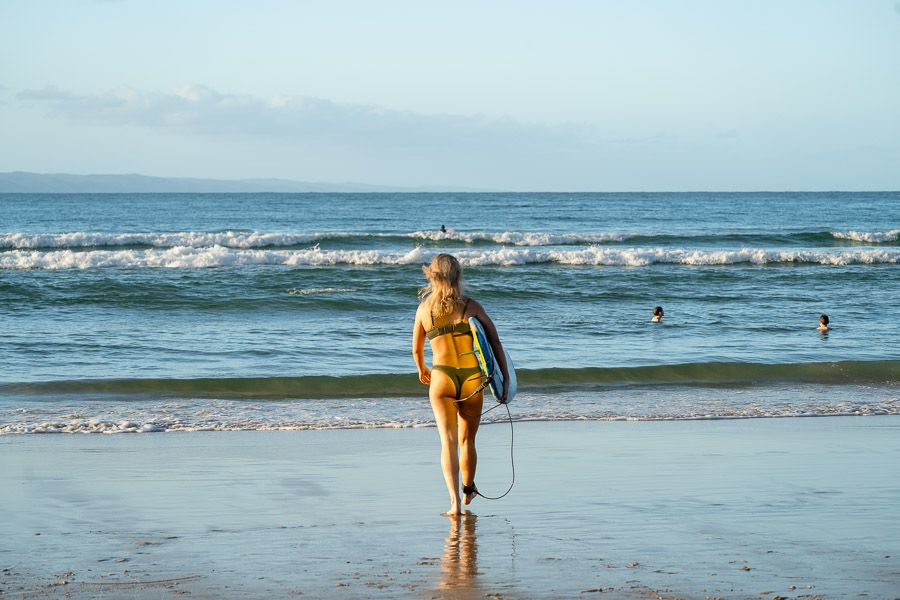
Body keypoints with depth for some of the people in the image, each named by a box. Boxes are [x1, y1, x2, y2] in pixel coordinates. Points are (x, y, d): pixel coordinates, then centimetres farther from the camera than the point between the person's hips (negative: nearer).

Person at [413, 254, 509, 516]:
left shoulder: (424, 310, 3)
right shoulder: (471, 307, 0)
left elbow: (416, 349, 15)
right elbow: (495, 342, -4)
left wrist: (422, 370, 35)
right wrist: (505, 377, 2)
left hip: (441, 378, -1)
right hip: (472, 379, 1)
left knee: (448, 442, -4)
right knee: (467, 439, 19)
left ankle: (455, 500, -20)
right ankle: (468, 490, 39)